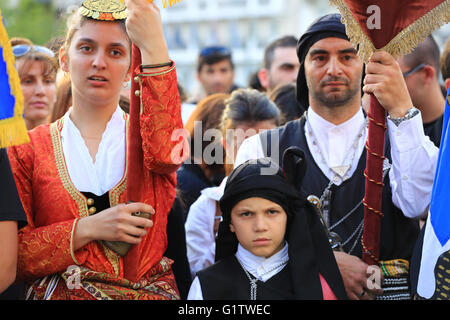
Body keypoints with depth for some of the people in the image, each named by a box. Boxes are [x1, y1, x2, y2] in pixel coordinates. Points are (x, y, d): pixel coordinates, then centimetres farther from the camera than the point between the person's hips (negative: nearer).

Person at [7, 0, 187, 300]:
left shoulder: (142, 135, 12)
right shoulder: (26, 149, 11)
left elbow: (164, 154, -15)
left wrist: (154, 46, -21)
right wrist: (87, 229, -9)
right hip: (61, 293, -1)